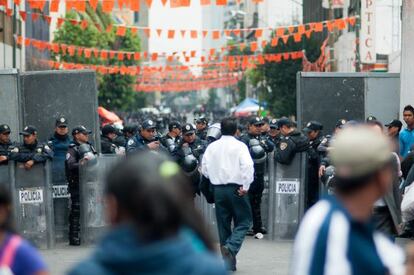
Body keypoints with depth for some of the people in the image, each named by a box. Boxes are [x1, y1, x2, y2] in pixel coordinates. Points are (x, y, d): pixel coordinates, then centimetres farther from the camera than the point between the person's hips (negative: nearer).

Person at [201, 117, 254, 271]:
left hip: (218, 189, 4)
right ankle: (231, 247, -21)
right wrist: (245, 186, -14)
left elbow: (204, 168, 9)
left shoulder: (212, 147, 6)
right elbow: (247, 166, -19)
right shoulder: (240, 146, -7)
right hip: (236, 188, -4)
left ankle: (229, 263, 13)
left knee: (223, 225, 11)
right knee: (243, 222, 6)